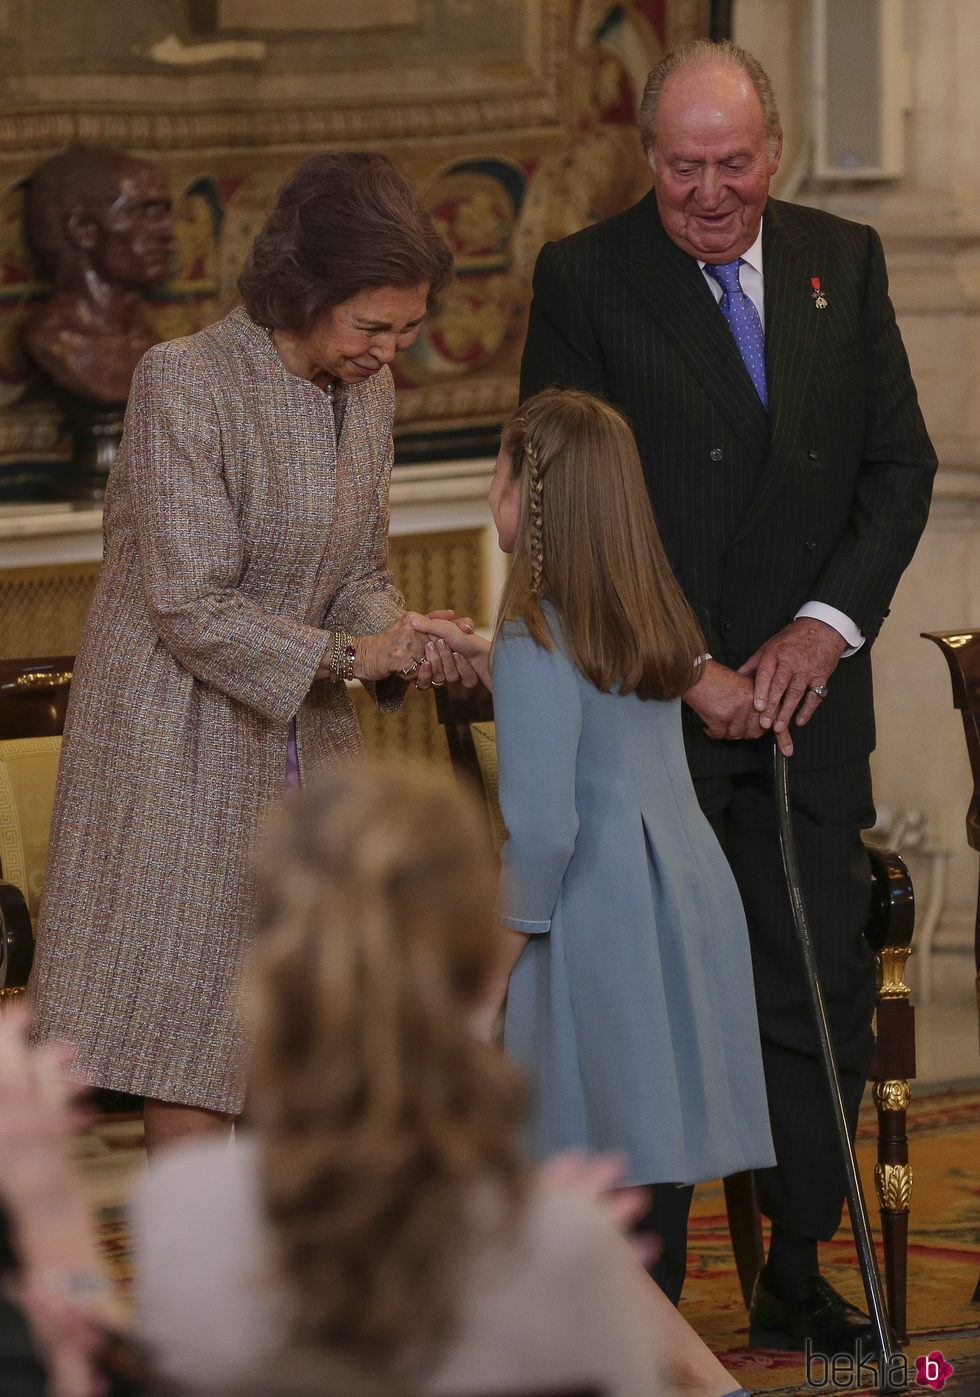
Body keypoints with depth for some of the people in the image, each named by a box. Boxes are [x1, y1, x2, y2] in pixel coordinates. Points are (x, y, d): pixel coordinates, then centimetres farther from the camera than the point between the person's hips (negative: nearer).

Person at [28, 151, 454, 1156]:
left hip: (306, 752, 7)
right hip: (181, 759, -6)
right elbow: (191, 606, -20)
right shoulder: (185, 384, -17)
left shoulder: (367, 391, 5)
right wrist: (344, 655, -25)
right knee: (187, 1073, -3)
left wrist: (402, 635, -11)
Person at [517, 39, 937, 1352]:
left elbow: (900, 464, 7)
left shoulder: (844, 262, 8)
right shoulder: (584, 279, -4)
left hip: (808, 690, 3)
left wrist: (827, 623, -7)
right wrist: (685, 670, -13)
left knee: (820, 993, 4)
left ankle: (796, 1276, 16)